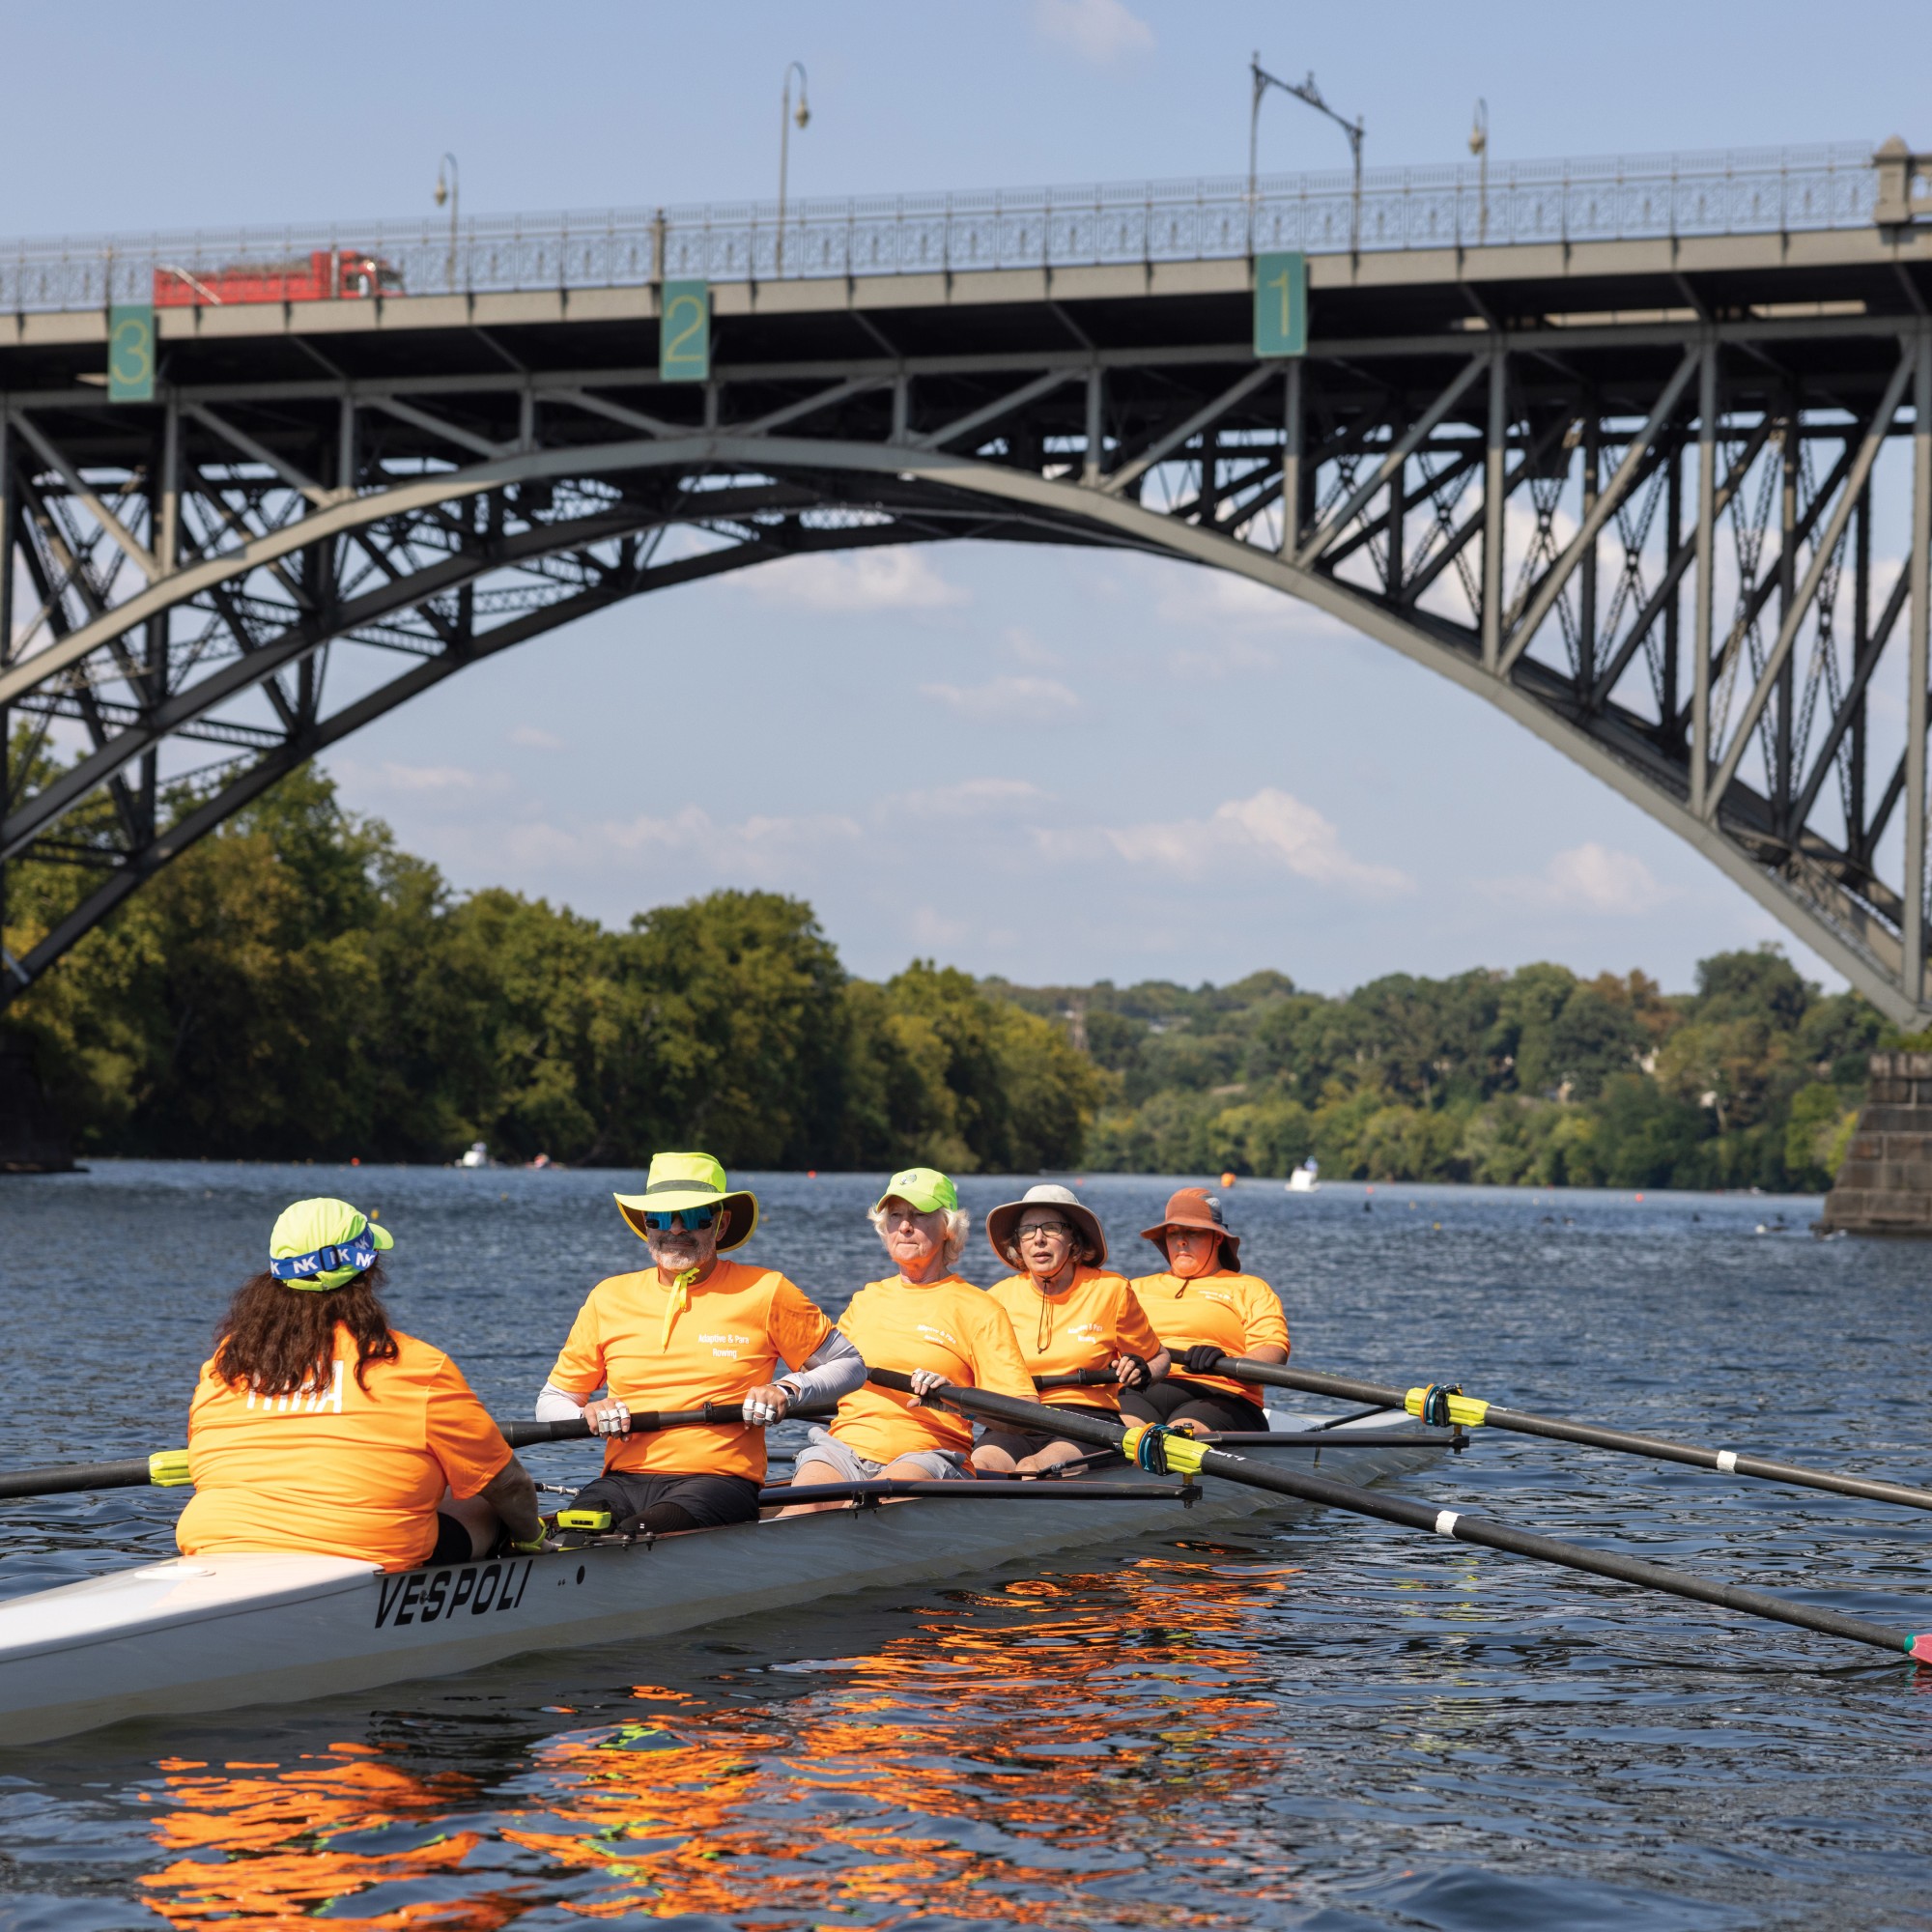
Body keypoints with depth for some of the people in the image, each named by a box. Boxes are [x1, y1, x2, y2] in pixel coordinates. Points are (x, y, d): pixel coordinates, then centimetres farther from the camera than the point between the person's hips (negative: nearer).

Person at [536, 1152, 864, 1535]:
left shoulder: (766, 1293, 8)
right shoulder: (609, 1298, 15)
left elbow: (850, 1364, 18)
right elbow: (552, 1401, 23)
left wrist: (789, 1391, -2)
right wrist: (588, 1415, -2)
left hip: (720, 1481, -2)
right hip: (622, 1481, 2)